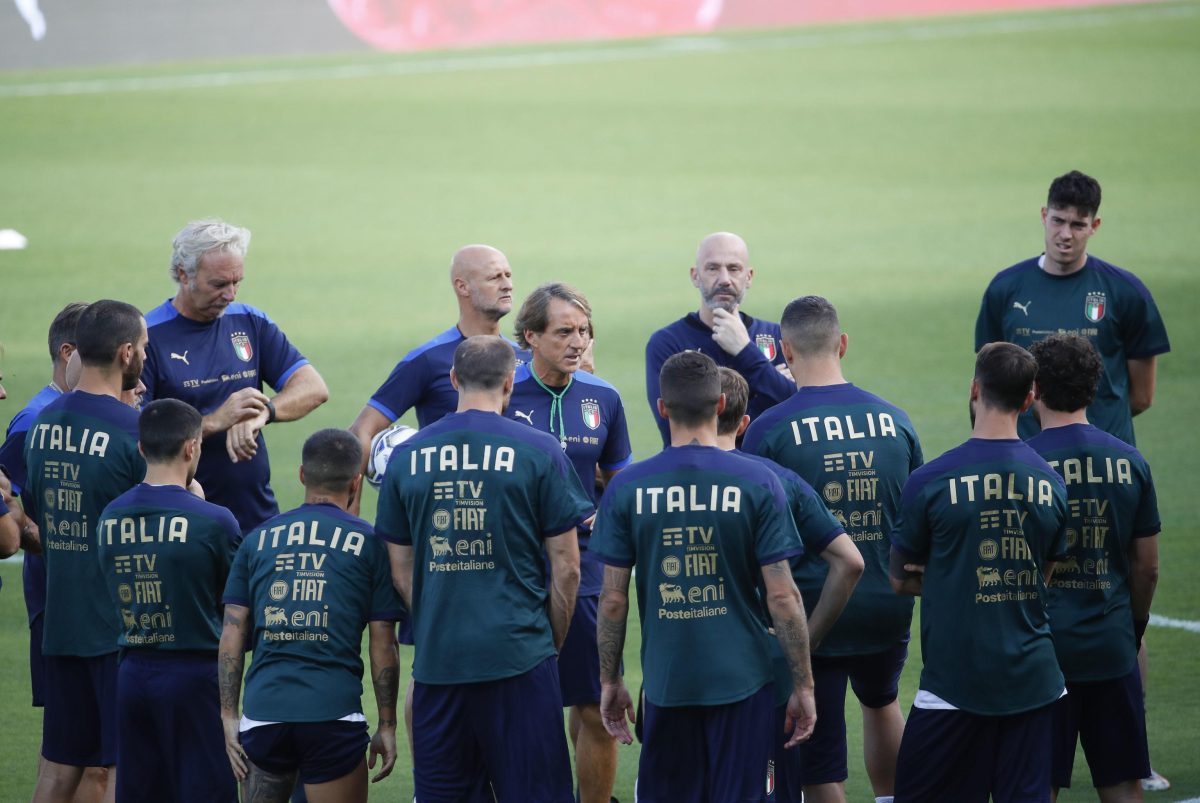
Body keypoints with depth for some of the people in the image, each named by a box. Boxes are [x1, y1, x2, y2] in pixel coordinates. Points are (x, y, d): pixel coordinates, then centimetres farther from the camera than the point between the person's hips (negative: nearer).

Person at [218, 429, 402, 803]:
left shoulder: (257, 540, 12)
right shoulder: (368, 543, 4)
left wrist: (228, 717, 11)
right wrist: (387, 725, 11)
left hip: (263, 713, 3)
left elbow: (232, 635, 8)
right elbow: (383, 646, 4)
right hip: (333, 714, -3)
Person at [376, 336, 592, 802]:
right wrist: (554, 642, 12)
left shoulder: (407, 457, 5)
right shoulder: (538, 452, -3)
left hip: (437, 660, 3)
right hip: (519, 656, -3)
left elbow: (401, 571, 10)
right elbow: (566, 567, -1)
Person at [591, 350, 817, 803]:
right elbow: (782, 596, -7)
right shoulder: (757, 484, -7)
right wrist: (803, 685, 1)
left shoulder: (627, 489, -3)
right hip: (743, 680, -1)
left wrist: (609, 682, 10)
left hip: (665, 680, 1)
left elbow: (613, 600, -1)